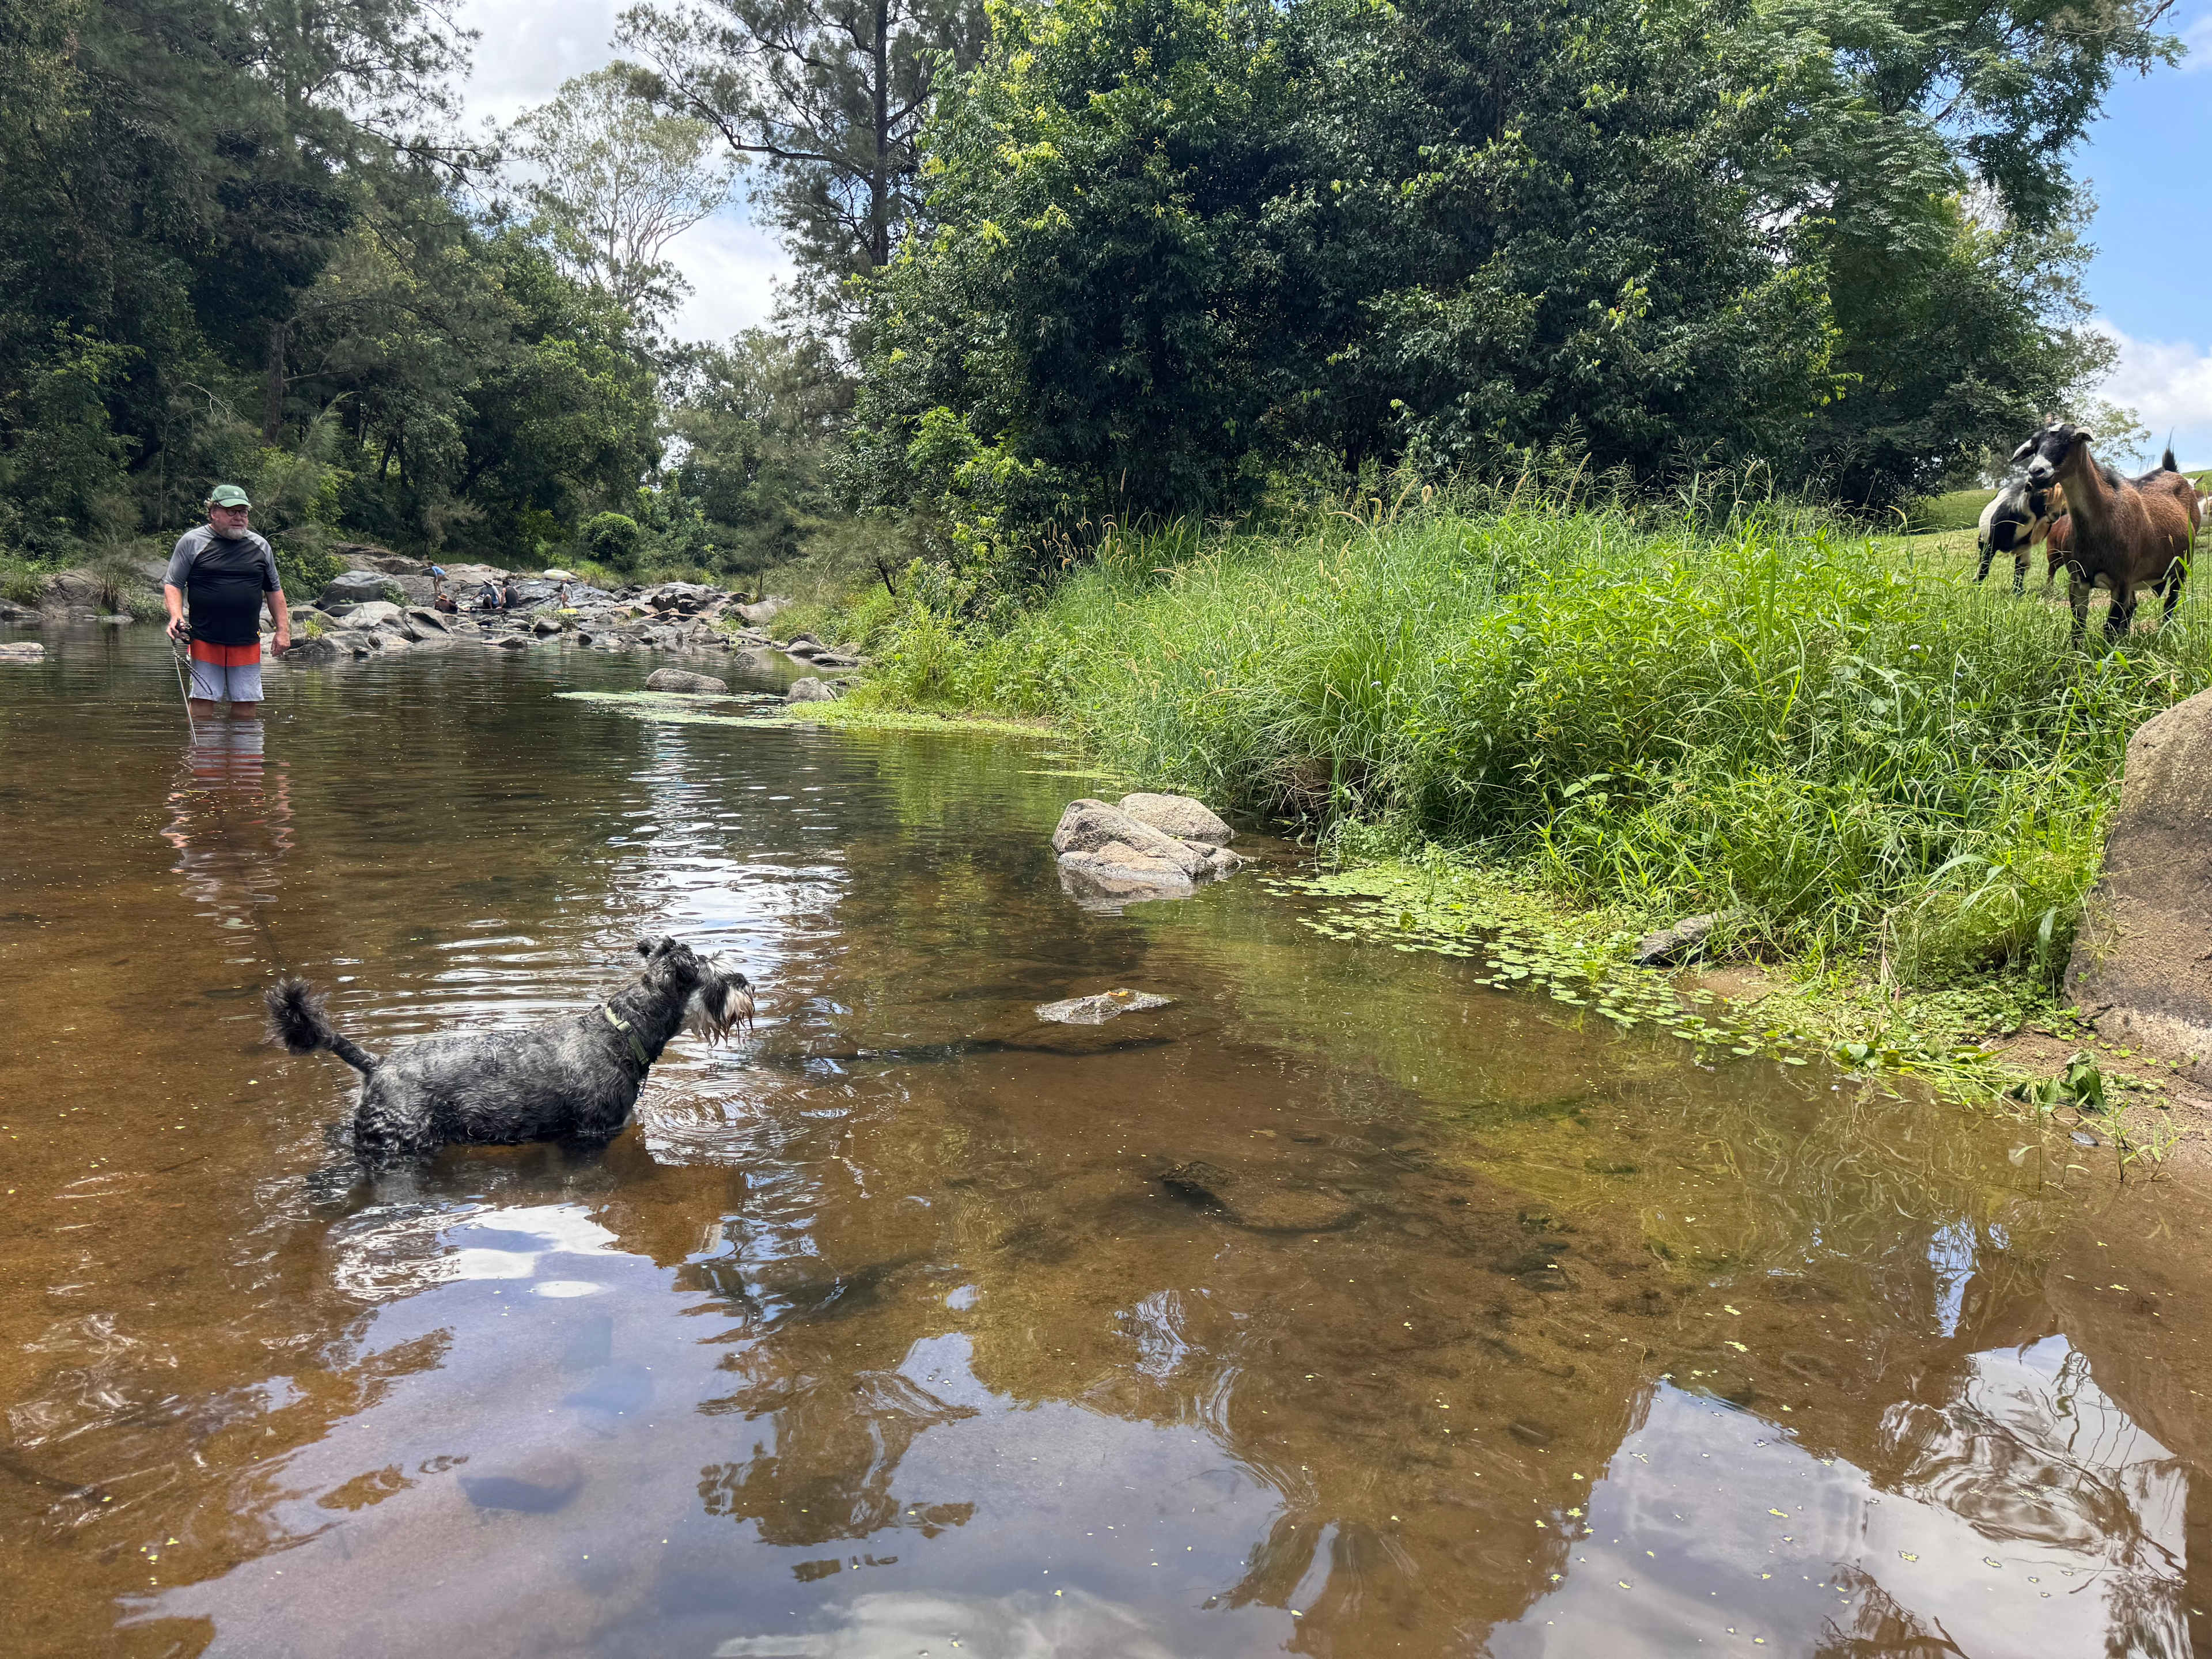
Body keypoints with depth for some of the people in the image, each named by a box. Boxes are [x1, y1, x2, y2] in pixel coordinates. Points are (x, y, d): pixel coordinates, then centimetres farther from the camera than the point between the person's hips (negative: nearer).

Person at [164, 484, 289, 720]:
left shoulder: (260, 546, 12)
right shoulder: (192, 542, 2)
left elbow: (274, 590, 17)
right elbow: (172, 584, 3)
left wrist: (283, 630, 9)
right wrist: (176, 616, -14)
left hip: (247, 644, 3)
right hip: (205, 641, -3)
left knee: (247, 706, 4)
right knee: (202, 702, -3)